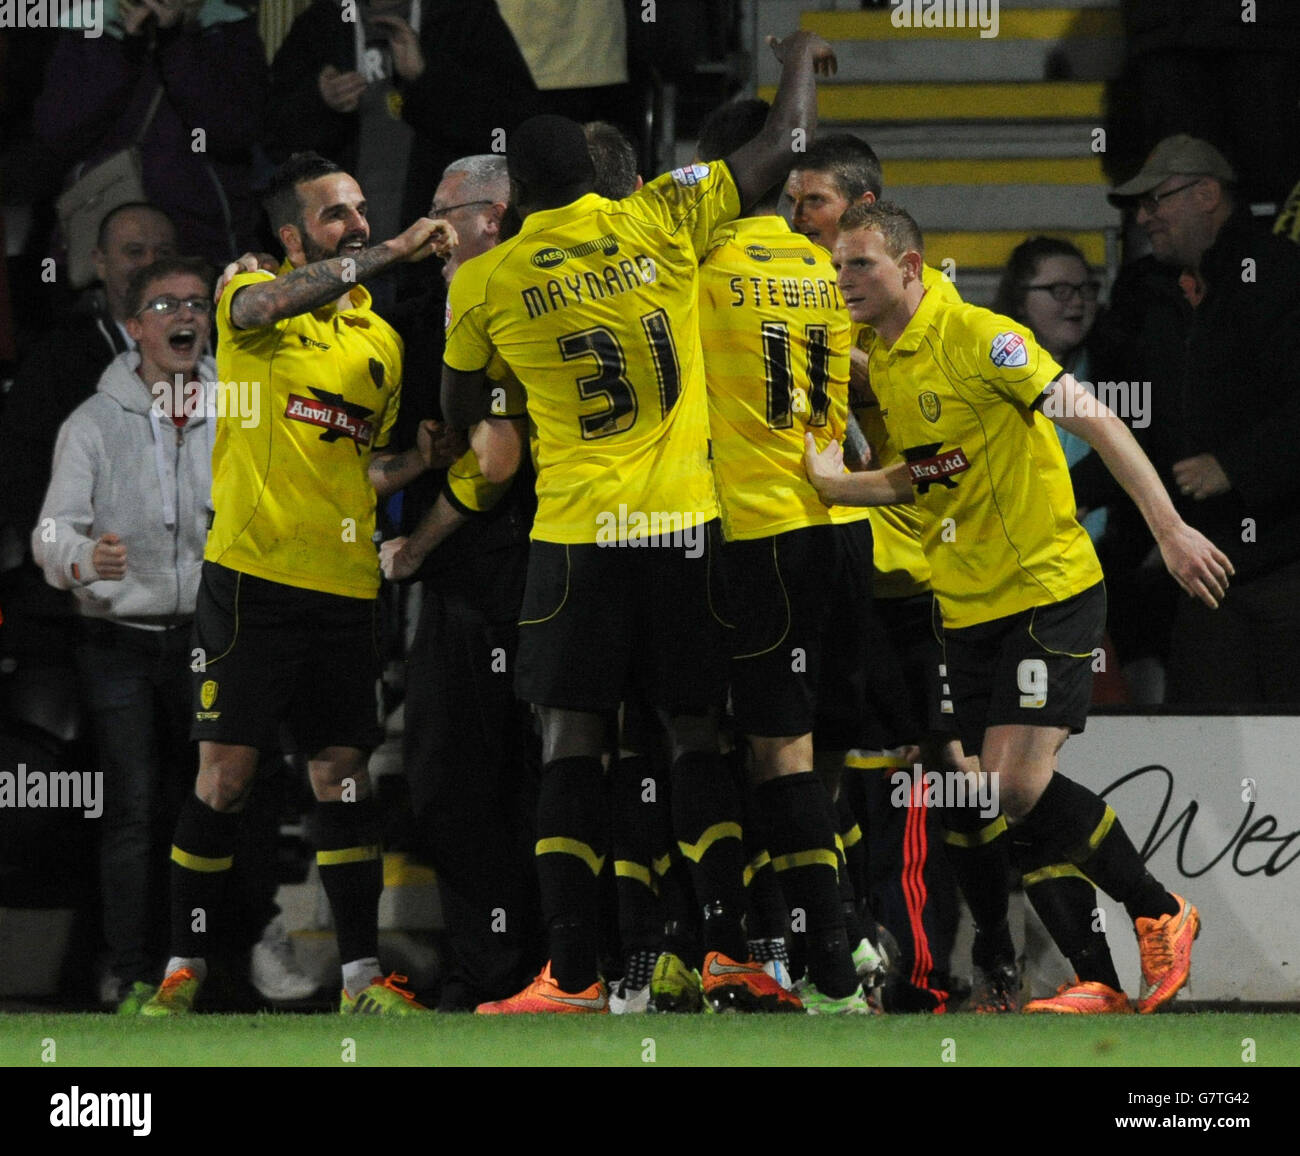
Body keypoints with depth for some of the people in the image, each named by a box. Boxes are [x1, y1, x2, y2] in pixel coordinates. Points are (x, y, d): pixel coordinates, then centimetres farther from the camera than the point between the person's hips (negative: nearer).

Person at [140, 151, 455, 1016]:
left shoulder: (382, 341, 17)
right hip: (252, 577, -5)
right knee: (225, 774, -5)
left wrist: (423, 457, 5)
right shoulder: (250, 298, 2)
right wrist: (390, 254, -28)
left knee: (345, 777, 5)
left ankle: (362, 975, 7)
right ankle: (186, 968, 3)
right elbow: (271, 303, -24)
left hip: (345, 587, 5)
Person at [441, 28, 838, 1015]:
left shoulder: (485, 283, 0)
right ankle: (728, 951, -2)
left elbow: (460, 399, 18)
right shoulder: (661, 221, 0)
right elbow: (782, 149, 9)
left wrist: (489, 433, 40)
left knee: (572, 740, 1)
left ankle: (573, 973, -7)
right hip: (688, 523, 1)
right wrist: (801, 63, 28)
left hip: (577, 531, -1)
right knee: (698, 735, 8)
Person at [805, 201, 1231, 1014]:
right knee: (1005, 796, 1)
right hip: (969, 606, 8)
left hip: (1050, 587, -8)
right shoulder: (881, 362, 9)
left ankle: (1162, 913, 0)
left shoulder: (978, 338, -15)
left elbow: (1096, 421, -16)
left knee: (1020, 780, -19)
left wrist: (1170, 528, -21)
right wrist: (830, 483, 0)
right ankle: (1097, 978, 6)